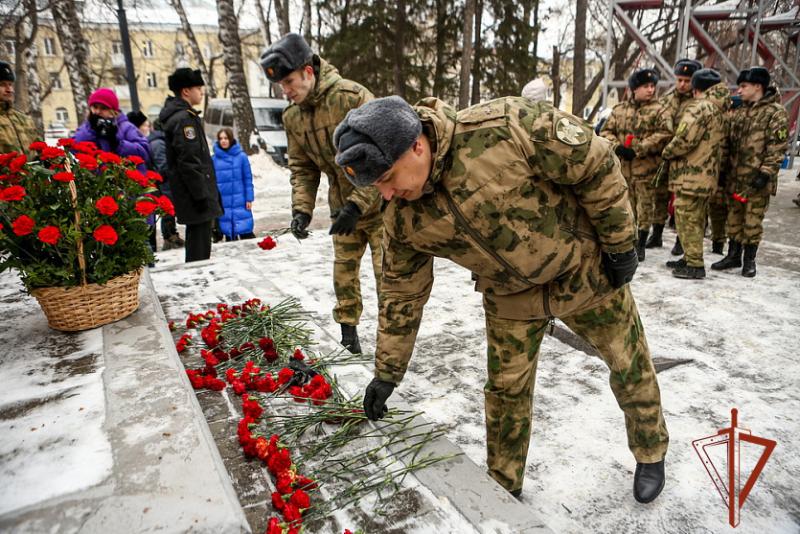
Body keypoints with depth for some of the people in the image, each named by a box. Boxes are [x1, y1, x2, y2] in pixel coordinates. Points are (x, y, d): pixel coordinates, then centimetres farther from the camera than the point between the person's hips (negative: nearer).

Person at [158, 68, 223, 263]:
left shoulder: (178, 116, 19)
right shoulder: (184, 119, -13)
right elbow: (188, 162, -21)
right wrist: (201, 194, -20)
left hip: (191, 194, 11)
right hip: (194, 193, -11)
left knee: (196, 239, 17)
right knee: (199, 246, -7)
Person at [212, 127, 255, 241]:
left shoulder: (241, 156, -3)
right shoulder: (214, 159, 0)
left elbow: (248, 179, 0)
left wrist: (249, 199, -3)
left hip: (240, 202, -2)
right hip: (223, 204, 2)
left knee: (246, 231, 0)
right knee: (228, 232, 11)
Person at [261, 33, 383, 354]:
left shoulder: (352, 97, -21)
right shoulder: (292, 116, 1)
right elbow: (302, 167, 8)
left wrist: (357, 205, -26)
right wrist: (301, 208, -7)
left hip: (377, 203, -6)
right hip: (342, 206, 6)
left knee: (387, 275, -1)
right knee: (344, 272, 13)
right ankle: (348, 332, 30)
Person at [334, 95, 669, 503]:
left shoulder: (505, 126, -34)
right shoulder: (403, 217, -17)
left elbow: (596, 164, -22)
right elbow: (402, 293, -5)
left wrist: (620, 244, -13)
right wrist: (387, 372, -1)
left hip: (584, 267, -2)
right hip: (509, 294, 3)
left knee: (630, 366, 15)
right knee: (505, 389, 7)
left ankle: (651, 454, 44)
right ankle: (503, 491, 31)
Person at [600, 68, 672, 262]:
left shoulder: (659, 110, -1)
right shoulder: (619, 109, 11)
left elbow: (664, 134, -12)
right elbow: (606, 131, 9)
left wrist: (638, 149, -18)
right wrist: (617, 147, -9)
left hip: (646, 167, -3)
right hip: (622, 166, 3)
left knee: (645, 207, 2)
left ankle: (640, 245, 14)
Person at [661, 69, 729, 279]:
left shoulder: (699, 107, -13)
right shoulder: (720, 111, 17)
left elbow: (684, 139, -21)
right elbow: (720, 144, 18)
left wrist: (666, 152, -5)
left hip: (690, 175, -9)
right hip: (708, 175, 9)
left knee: (686, 219, -4)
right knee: (696, 219, 17)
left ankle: (695, 266, -2)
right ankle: (691, 258, 27)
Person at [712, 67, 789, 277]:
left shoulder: (776, 112, -7)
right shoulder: (741, 112, 14)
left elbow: (777, 147, -13)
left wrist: (765, 173, -20)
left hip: (756, 180, -7)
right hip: (735, 177, 7)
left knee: (753, 221, 1)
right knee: (734, 218, 13)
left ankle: (749, 260, 13)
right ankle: (733, 256, 24)